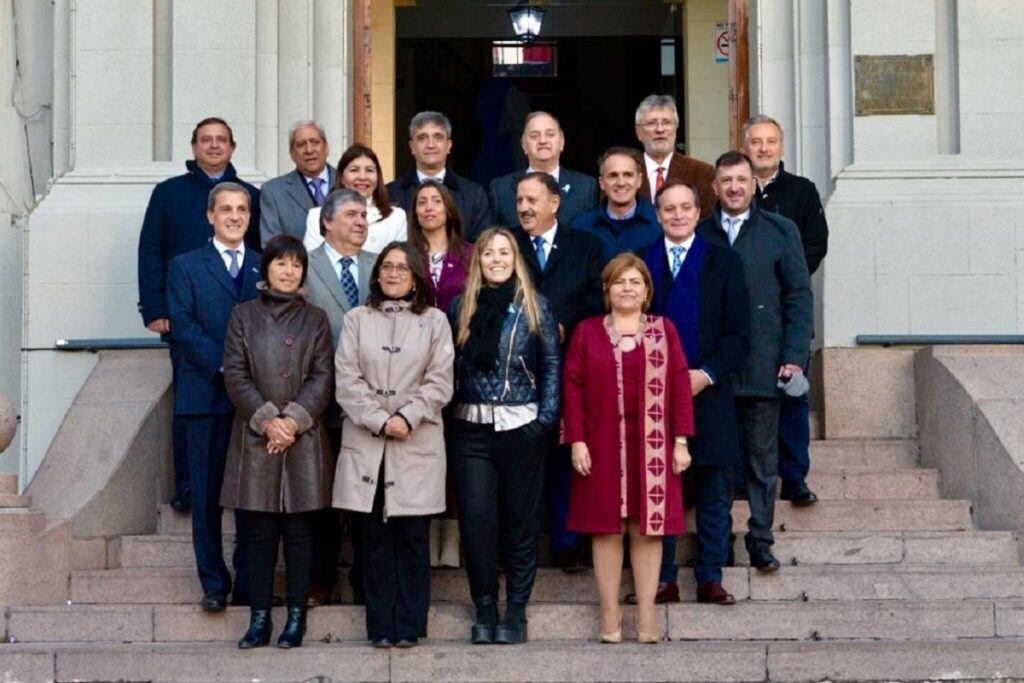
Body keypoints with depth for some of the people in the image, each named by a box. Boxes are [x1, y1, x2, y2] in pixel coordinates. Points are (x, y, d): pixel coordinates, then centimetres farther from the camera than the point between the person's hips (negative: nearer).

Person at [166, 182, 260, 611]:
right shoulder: (186, 266, 9)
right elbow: (183, 326, -2)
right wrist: (223, 367, -13)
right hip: (206, 394, -1)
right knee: (206, 493, 1)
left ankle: (249, 584, 10)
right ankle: (213, 584, 9)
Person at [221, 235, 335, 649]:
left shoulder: (314, 319, 9)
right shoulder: (244, 316, 8)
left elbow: (323, 377, 1)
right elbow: (235, 375, 1)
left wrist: (294, 419, -11)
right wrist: (266, 419, -11)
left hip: (304, 439, 0)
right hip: (256, 437, 0)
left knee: (299, 529, 3)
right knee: (260, 531, 2)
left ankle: (296, 617, 10)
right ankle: (259, 619, 8)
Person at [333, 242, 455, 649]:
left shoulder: (434, 321, 9)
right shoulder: (357, 319, 11)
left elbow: (439, 382, 1)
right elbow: (347, 379, 1)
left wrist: (407, 417, -12)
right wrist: (380, 420, -10)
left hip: (417, 444, -1)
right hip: (365, 443, 1)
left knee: (412, 536, 1)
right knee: (373, 537, 1)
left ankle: (409, 625, 8)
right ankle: (380, 625, 8)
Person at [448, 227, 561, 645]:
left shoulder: (534, 306, 3)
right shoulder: (460, 308, 8)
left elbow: (552, 363, 2)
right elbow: (448, 366, 8)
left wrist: (546, 418, -7)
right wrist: (446, 415, -1)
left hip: (521, 427, -1)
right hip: (472, 429, 2)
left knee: (520, 520, 4)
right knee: (476, 520, -2)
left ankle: (516, 611, 12)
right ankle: (484, 609, 10)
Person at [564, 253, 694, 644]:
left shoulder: (664, 330, 7)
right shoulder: (587, 332, 7)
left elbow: (680, 385, 3)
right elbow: (573, 387, 3)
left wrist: (680, 441, -3)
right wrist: (577, 441, -5)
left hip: (651, 446, 0)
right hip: (602, 446, 0)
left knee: (648, 527, 1)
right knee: (606, 527, 2)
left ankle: (647, 615, 7)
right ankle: (610, 614, 8)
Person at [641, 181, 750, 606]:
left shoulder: (723, 263, 7)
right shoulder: (639, 263, 10)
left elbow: (738, 335, 2)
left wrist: (706, 374, -11)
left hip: (708, 394, 0)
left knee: (714, 495, 3)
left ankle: (710, 579, 11)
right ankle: (662, 581, 8)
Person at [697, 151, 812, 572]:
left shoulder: (780, 231, 6)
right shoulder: (699, 234, 8)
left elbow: (799, 296, 4)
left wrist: (793, 358, -5)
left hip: (762, 368, 0)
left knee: (762, 459, 5)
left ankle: (760, 541, 13)